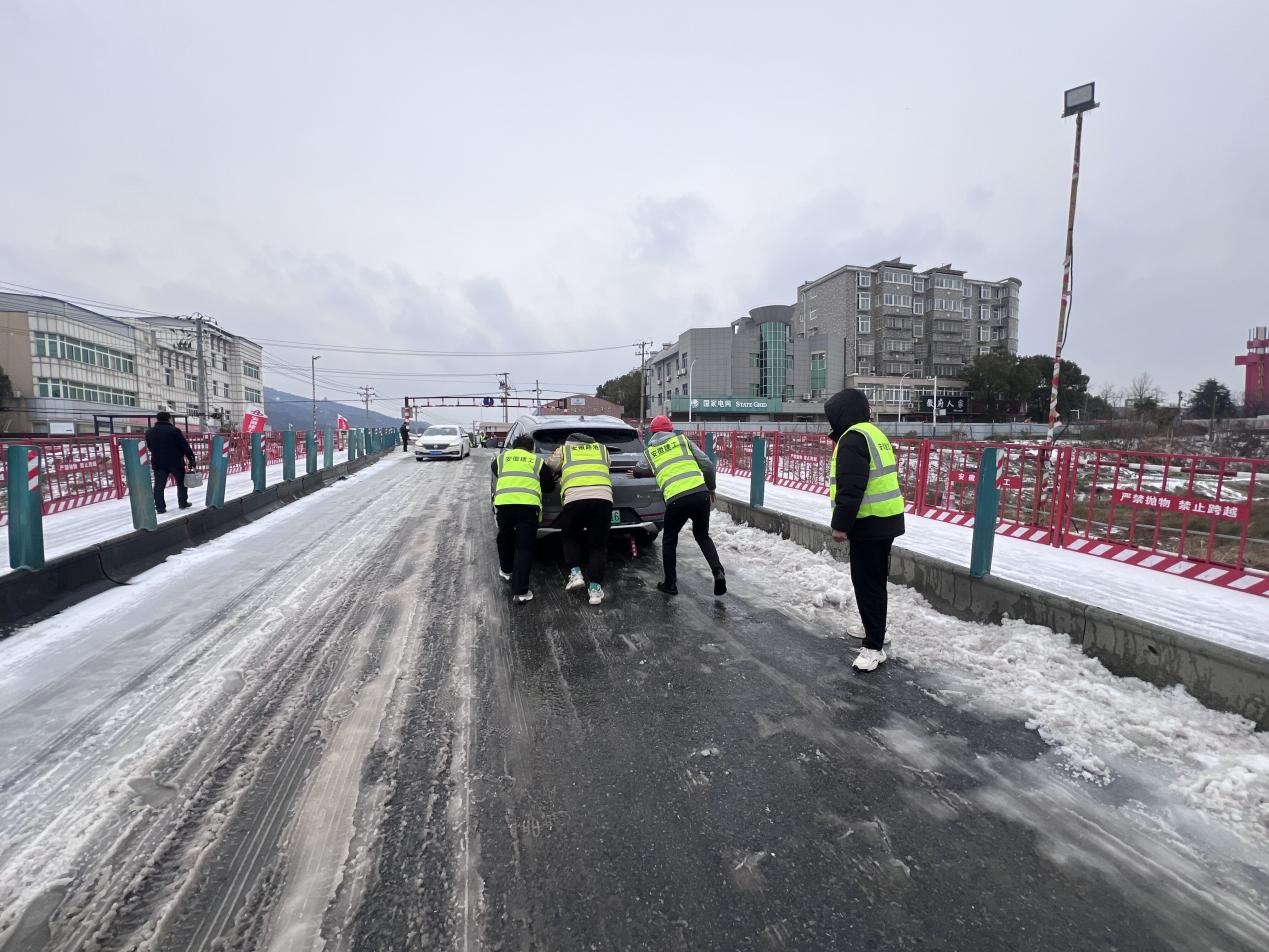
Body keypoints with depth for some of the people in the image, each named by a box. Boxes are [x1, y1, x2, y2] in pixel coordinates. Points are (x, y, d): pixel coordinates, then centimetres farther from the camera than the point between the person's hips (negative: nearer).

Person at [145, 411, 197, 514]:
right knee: (181, 482, 13)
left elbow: (149, 447, 16)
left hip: (158, 463, 3)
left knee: (159, 486, 5)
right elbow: (185, 446, -10)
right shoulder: (174, 430, -11)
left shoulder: (149, 432, 5)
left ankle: (160, 507, 2)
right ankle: (183, 503, 17)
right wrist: (191, 458, -5)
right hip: (176, 462, -3)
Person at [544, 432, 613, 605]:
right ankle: (595, 588, 7)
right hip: (603, 497, 1)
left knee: (570, 537, 24)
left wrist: (563, 471, 40)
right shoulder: (602, 448, 29)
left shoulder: (563, 449, 24)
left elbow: (548, 467, 20)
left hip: (575, 498, -1)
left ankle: (575, 573, 11)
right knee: (598, 545, 12)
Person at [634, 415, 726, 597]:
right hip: (700, 494, 2)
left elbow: (638, 471, 35)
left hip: (675, 499, -1)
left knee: (669, 541, 20)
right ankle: (718, 571, 5)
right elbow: (707, 464, 9)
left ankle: (670, 583, 22)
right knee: (702, 535, 22)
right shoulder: (683, 440, 14)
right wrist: (711, 488, 21)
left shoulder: (649, 452, 15)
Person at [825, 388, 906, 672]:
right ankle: (873, 627, 36)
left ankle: (874, 646, 2)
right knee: (873, 579, 22)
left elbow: (850, 488, -23)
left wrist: (841, 524, -19)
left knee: (868, 582, -5)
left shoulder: (853, 438, -17)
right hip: (886, 520, 10)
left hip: (869, 523, -10)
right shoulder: (874, 433, 16)